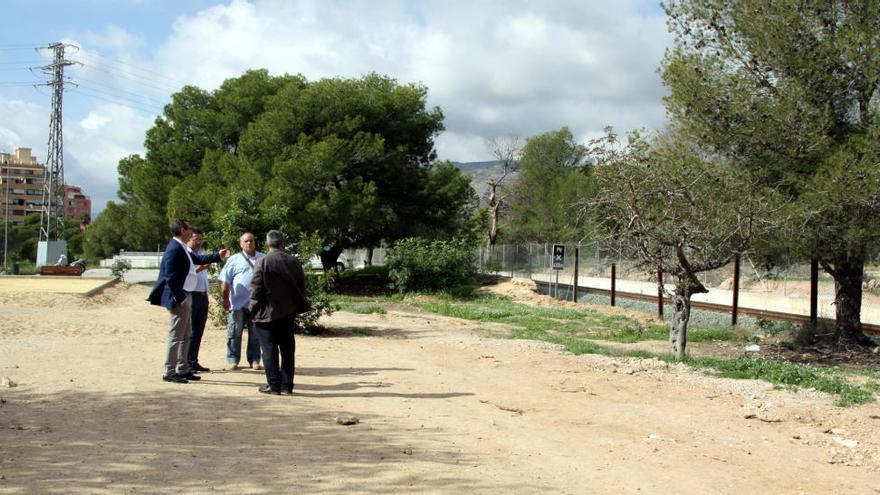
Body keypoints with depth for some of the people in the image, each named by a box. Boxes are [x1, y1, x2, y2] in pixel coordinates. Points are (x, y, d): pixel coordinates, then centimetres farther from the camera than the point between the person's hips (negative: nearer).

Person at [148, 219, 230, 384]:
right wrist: (179, 298, -21)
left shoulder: (181, 248, 11)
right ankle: (169, 372, 2)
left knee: (186, 335, 17)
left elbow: (198, 259, 25)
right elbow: (170, 277, -23)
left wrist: (218, 256, 27)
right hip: (179, 298, -10)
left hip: (185, 296, 10)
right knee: (176, 336, -4)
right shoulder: (174, 249, -19)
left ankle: (182, 369, 26)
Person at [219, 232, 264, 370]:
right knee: (235, 333, 1)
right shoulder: (234, 260, 3)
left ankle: (254, 360, 15)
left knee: (255, 334, 7)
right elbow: (225, 281, 1)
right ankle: (232, 360, 8)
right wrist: (225, 299, -6)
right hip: (238, 303, -2)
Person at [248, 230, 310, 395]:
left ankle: (274, 385, 1)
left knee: (269, 350, 1)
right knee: (287, 349, 10)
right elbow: (301, 287, 8)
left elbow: (256, 289, -12)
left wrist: (253, 309, 0)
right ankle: (287, 385, 11)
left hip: (267, 313, -4)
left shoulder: (262, 263, -12)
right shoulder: (294, 262, 3)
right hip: (288, 313, 5)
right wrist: (298, 307, 18)